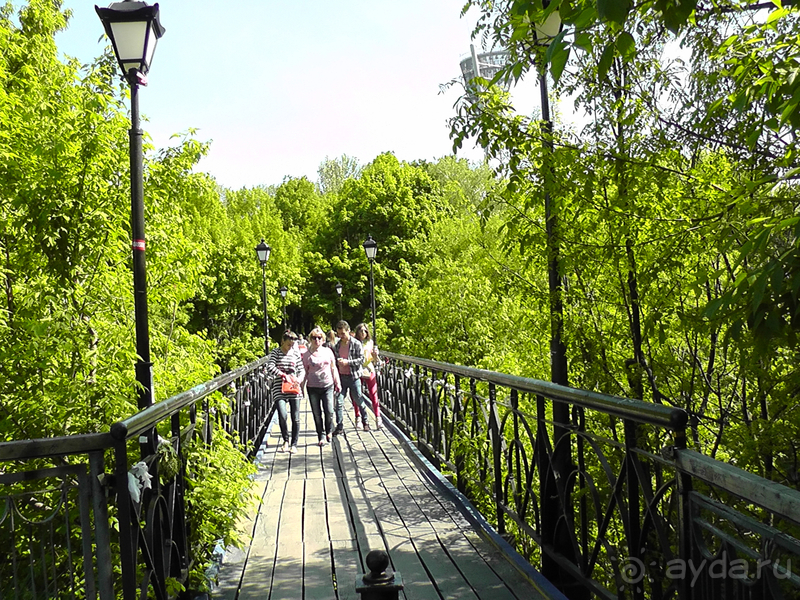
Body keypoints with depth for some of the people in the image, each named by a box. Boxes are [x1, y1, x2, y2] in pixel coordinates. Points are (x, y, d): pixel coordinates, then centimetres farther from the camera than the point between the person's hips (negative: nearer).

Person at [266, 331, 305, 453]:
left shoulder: (295, 353, 9)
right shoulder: (275, 352, 1)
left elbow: (301, 370, 12)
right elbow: (270, 368, -12)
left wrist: (299, 379, -9)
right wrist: (283, 375, -21)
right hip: (279, 389, -2)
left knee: (295, 418, 0)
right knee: (282, 416, -14)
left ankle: (294, 444, 14)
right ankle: (285, 441, 10)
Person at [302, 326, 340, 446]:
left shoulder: (328, 351, 6)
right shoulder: (307, 355, 1)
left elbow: (333, 368, 13)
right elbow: (305, 372, 5)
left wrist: (337, 383, 10)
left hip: (328, 386, 1)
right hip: (313, 387, -1)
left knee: (329, 412, -4)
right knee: (317, 414, 3)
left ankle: (329, 431, 22)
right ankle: (321, 436, 16)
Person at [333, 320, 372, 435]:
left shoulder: (356, 344, -7)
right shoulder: (338, 344, 9)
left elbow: (361, 359, -9)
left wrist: (348, 362, -18)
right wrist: (337, 362, 3)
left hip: (353, 377, -4)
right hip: (341, 377, 4)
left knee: (359, 400, 7)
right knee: (339, 401, -1)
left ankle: (365, 421, 27)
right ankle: (339, 426, 7)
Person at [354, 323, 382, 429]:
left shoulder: (370, 342, 9)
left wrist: (375, 354, -5)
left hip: (369, 370, 2)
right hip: (357, 371, -1)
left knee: (373, 395, -3)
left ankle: (378, 419, -1)